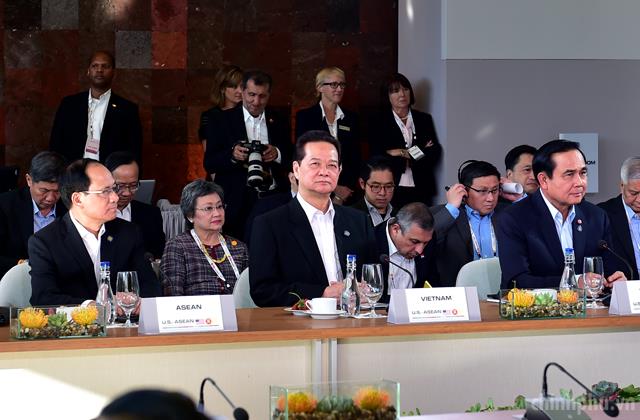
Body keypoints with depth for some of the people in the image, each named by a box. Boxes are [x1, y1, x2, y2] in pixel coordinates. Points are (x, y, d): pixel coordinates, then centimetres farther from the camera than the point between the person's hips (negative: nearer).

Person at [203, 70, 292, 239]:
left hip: (273, 199, 2)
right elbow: (209, 164, -1)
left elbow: (291, 162, 10)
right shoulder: (221, 121, 4)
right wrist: (232, 155, -20)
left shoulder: (278, 122, 13)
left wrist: (277, 155, -12)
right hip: (238, 204, -2)